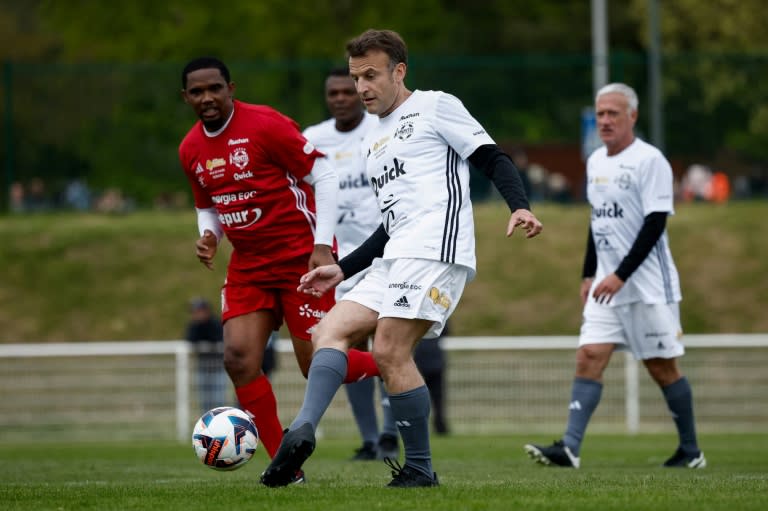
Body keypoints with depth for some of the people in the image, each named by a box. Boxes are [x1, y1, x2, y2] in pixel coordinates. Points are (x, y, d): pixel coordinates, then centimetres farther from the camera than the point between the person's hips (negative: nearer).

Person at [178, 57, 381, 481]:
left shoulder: (265, 125, -14)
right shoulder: (190, 150, 6)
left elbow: (324, 175, -12)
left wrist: (322, 245, -18)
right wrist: (208, 236, -1)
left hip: (301, 258, -6)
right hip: (248, 265, 6)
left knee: (317, 365, -6)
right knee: (239, 358, -12)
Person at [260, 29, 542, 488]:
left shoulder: (435, 107, 5)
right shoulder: (373, 144, 28)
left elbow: (493, 159, -2)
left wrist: (520, 207, -19)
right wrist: (343, 270, 25)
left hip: (435, 247, -9)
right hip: (394, 259, 9)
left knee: (390, 351, -17)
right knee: (330, 331, -7)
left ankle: (420, 469, -11)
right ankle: (302, 431, -25)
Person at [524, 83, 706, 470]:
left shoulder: (650, 161, -11)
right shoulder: (595, 162, 13)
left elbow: (655, 224, -17)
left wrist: (620, 275, -21)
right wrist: (588, 274, 18)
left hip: (649, 285, -7)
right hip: (606, 284, 7)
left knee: (661, 366, 0)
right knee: (588, 357, -7)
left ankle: (690, 450, 14)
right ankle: (570, 448, -16)